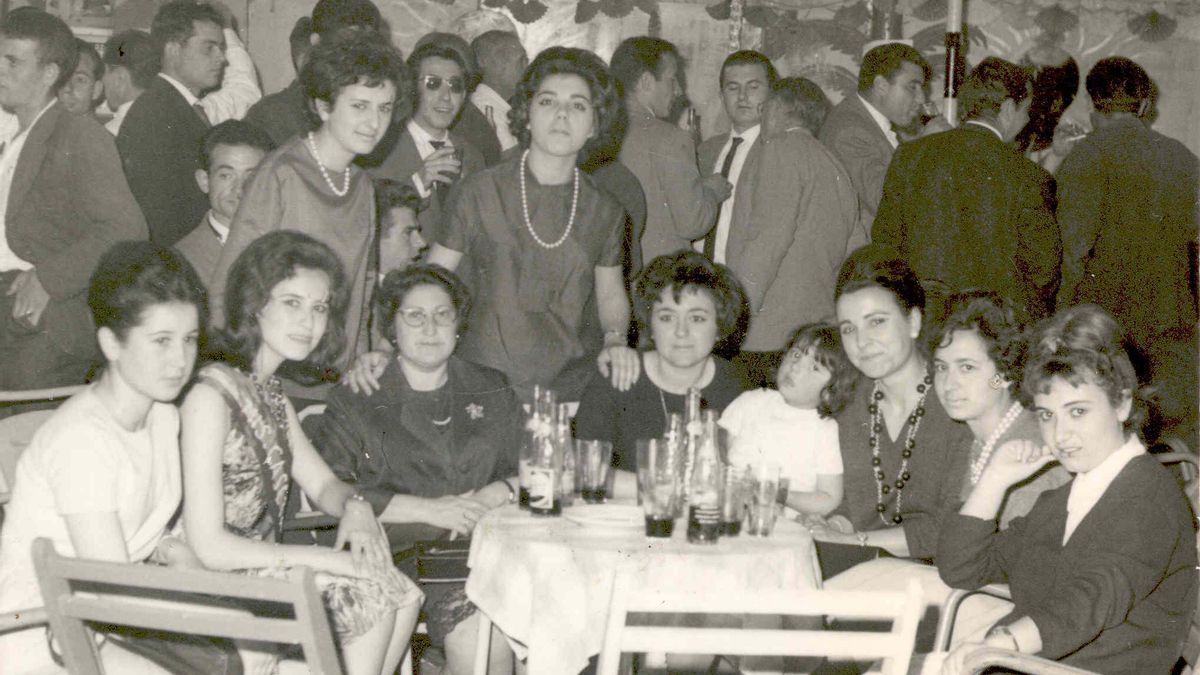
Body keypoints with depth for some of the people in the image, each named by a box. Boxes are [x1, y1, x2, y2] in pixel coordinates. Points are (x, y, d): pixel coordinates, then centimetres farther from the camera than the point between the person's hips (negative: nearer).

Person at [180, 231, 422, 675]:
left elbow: (320, 483, 19)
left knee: (403, 595, -5)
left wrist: (354, 506, -6)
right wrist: (328, 559, -19)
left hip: (261, 569, 9)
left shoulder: (270, 392, 9)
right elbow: (209, 547, -23)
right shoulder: (211, 395, -21)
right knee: (373, 599, -15)